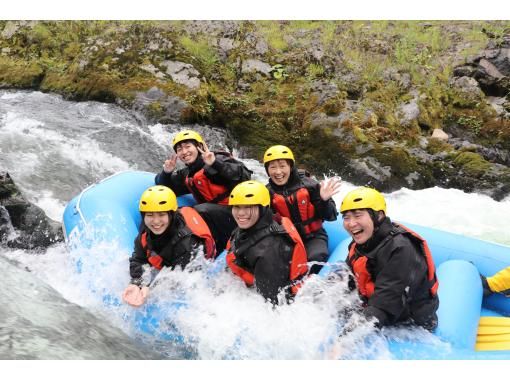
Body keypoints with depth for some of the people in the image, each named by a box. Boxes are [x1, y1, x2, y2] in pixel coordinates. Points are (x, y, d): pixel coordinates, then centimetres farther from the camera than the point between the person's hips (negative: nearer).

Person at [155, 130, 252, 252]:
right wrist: (166, 173, 1)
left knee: (200, 210, -29)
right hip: (213, 215, 8)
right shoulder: (186, 175, 15)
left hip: (236, 214, -7)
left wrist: (216, 164, -31)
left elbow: (244, 177, -22)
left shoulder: (218, 160, -8)